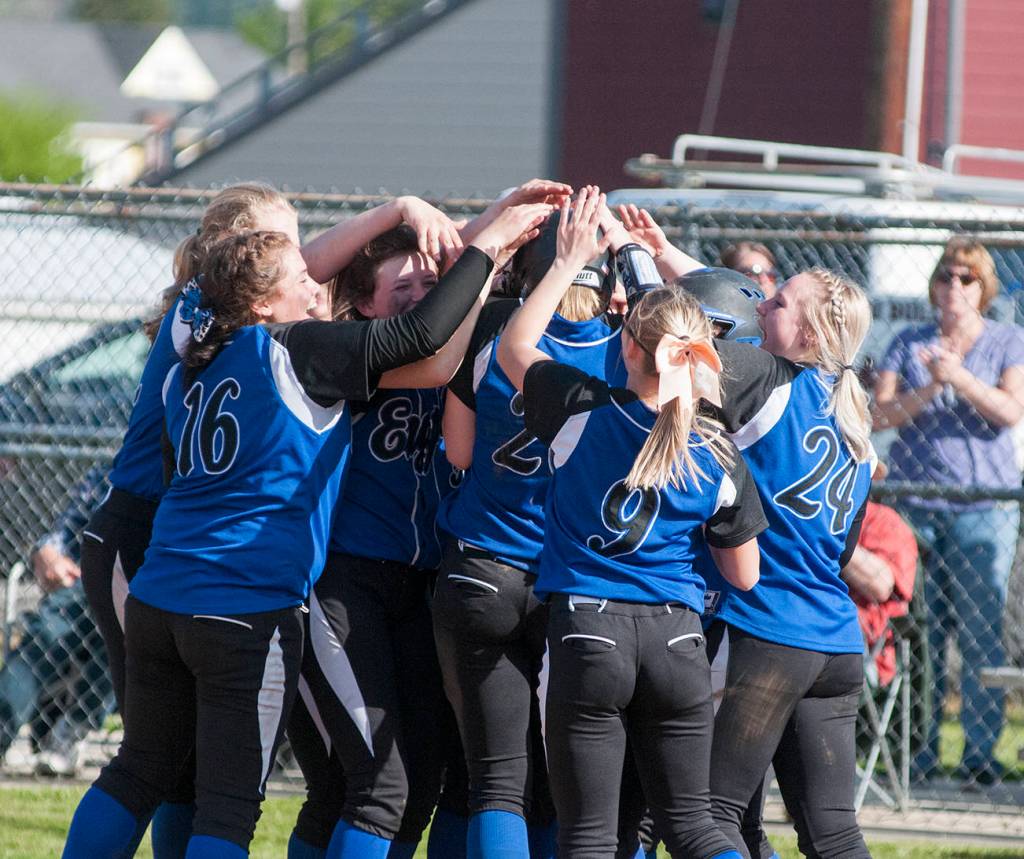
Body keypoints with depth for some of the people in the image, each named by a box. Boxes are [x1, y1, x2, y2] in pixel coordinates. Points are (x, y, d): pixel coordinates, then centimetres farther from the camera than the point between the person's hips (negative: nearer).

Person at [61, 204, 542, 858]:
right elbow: (424, 335, -14)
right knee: (230, 803, -3)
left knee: (139, 771, 18)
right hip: (251, 609, -7)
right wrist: (488, 245, -5)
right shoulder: (297, 351, -9)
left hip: (158, 602, 7)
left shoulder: (191, 369, 12)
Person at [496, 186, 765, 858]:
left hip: (589, 630, -2)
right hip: (677, 636, 2)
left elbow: (514, 348, 12)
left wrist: (570, 262, 15)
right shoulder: (718, 456, 0)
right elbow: (744, 576, 10)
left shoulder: (583, 412, -6)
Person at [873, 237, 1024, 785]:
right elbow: (881, 414, 5)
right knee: (920, 630, -3)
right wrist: (927, 391, -11)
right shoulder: (909, 345, 14)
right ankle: (920, 750, 1)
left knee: (980, 632, -6)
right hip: (914, 498, 2)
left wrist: (960, 378, -17)